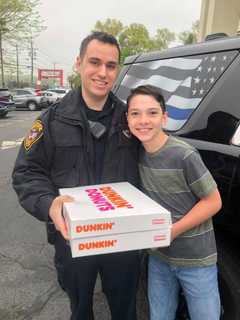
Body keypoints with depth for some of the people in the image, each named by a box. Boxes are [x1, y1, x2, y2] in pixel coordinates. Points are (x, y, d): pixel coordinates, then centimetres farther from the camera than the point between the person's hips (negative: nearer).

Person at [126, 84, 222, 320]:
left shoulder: (184, 155, -22)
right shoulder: (138, 152, -4)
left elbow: (213, 202, -15)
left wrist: (172, 231, -19)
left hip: (195, 259, -5)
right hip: (158, 256, 5)